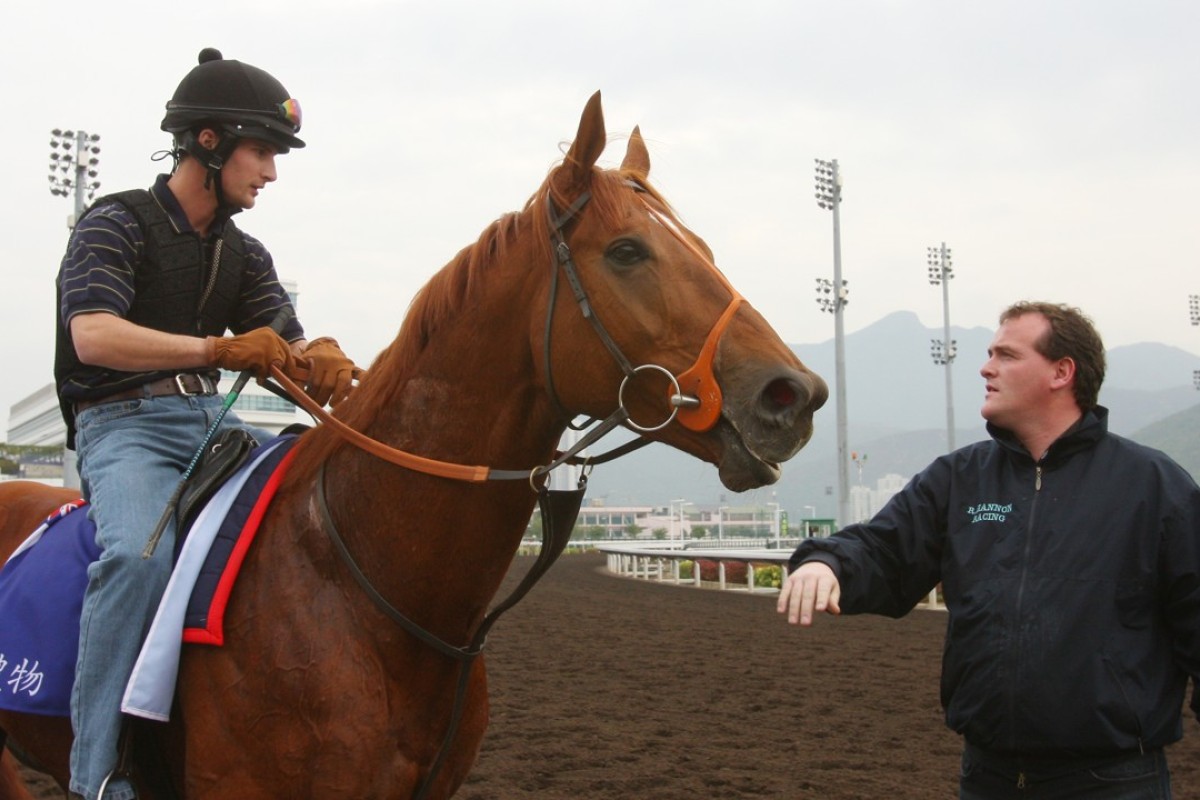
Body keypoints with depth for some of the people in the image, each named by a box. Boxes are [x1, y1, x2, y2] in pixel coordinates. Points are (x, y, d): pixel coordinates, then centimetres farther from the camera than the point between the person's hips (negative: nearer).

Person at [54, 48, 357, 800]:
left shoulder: (244, 253, 16)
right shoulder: (117, 224, -3)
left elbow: (288, 349, 4)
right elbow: (94, 336, -20)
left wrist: (320, 361, -22)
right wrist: (220, 349, -31)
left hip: (214, 422, 7)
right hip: (123, 425, -6)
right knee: (140, 553, -35)